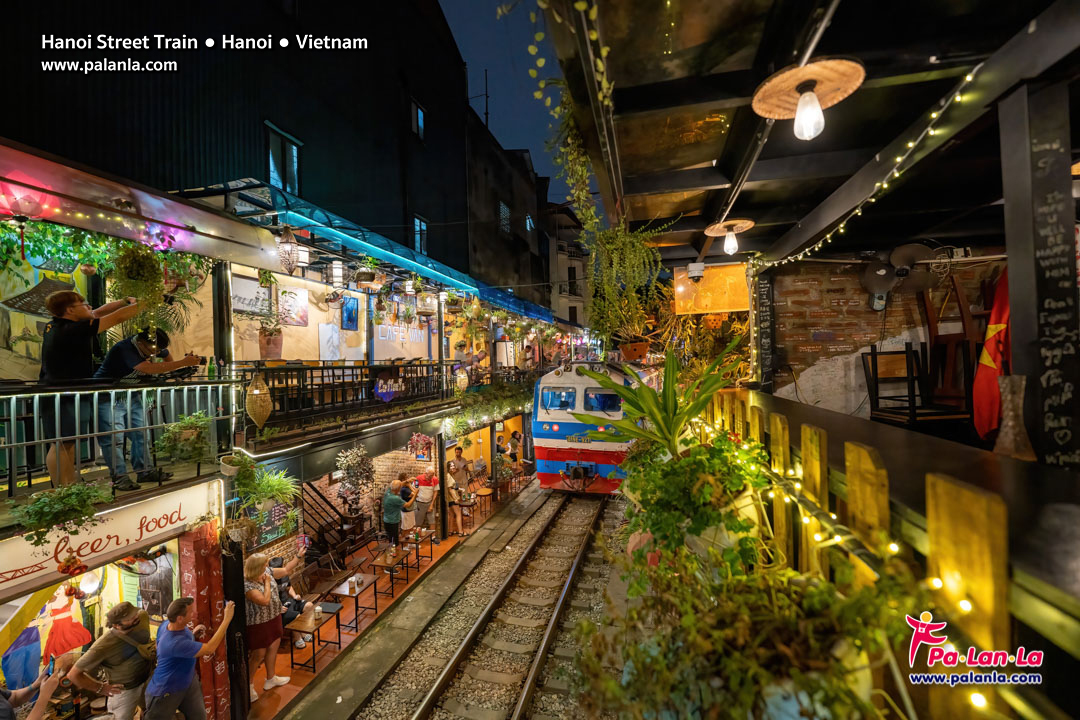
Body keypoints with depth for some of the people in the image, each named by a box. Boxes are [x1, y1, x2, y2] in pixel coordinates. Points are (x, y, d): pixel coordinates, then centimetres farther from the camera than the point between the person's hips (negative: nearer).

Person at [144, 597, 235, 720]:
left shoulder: (168, 624, -12)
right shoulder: (175, 643, -39)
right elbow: (209, 649, -36)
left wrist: (192, 633, -9)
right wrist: (227, 619, -36)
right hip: (166, 692, -8)